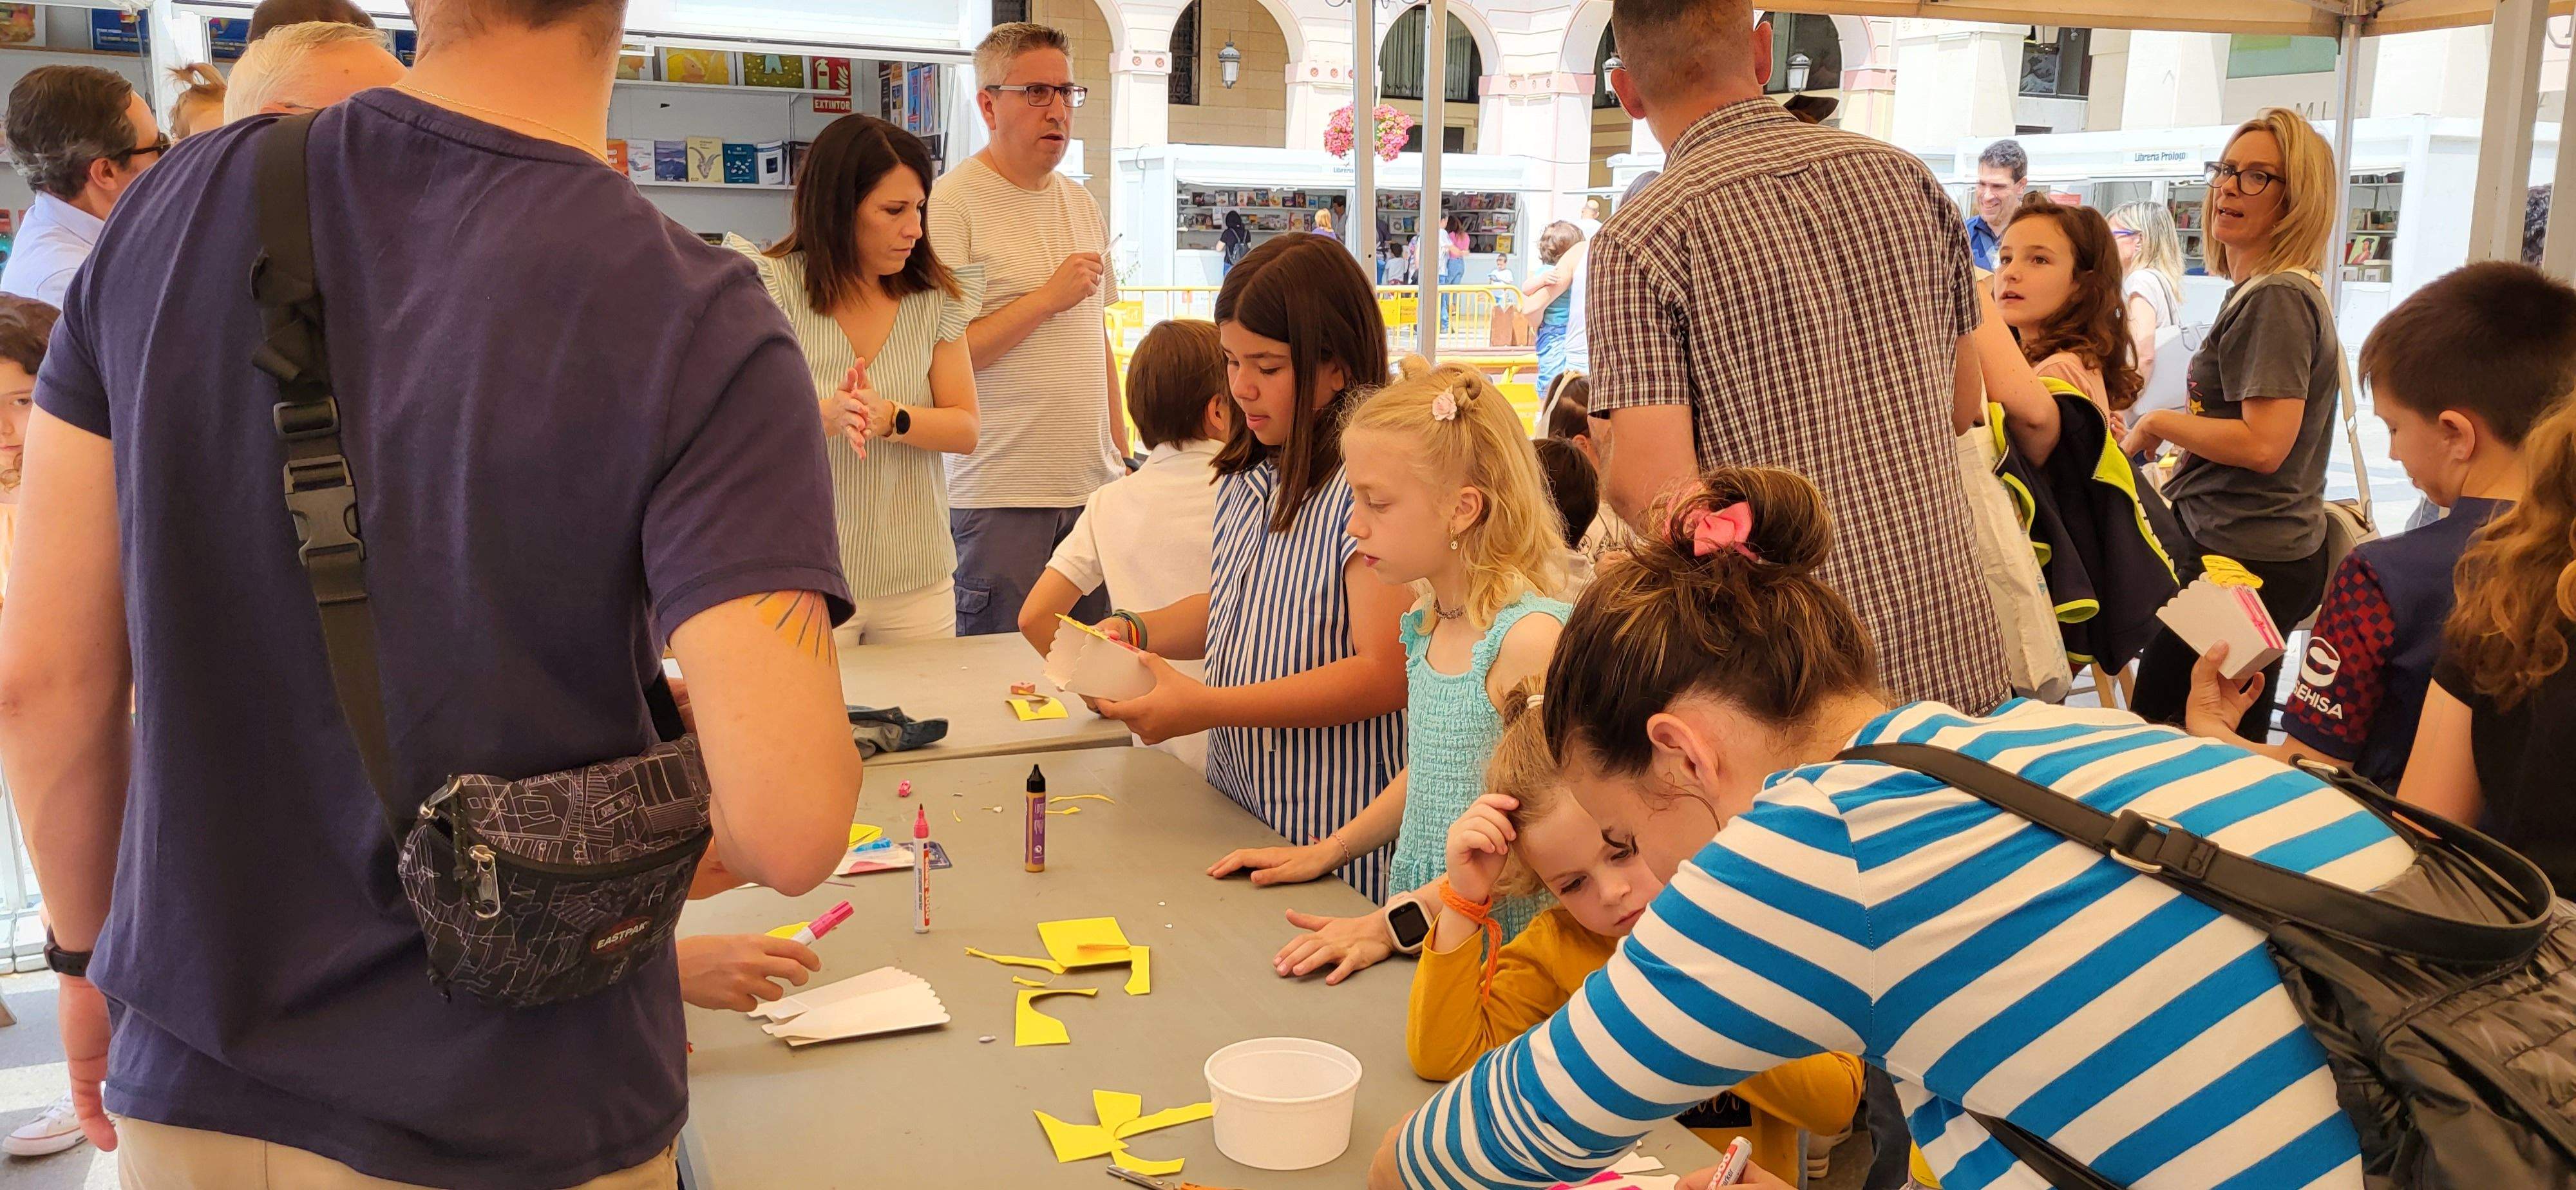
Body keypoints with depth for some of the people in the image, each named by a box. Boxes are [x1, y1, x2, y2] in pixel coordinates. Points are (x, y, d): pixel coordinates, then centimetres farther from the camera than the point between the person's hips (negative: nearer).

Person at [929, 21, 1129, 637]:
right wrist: (1048, 297, -14)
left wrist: (1121, 460, 15)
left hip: (1094, 491, 6)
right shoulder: (951, 205, -8)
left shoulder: (1082, 205, 15)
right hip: (999, 498, -6)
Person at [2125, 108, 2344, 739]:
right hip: (2251, 548, 11)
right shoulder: (2261, 291, 17)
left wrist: (2158, 424, -10)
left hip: (2245, 561, -11)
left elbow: (2264, 444, -23)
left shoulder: (2275, 300, -16)